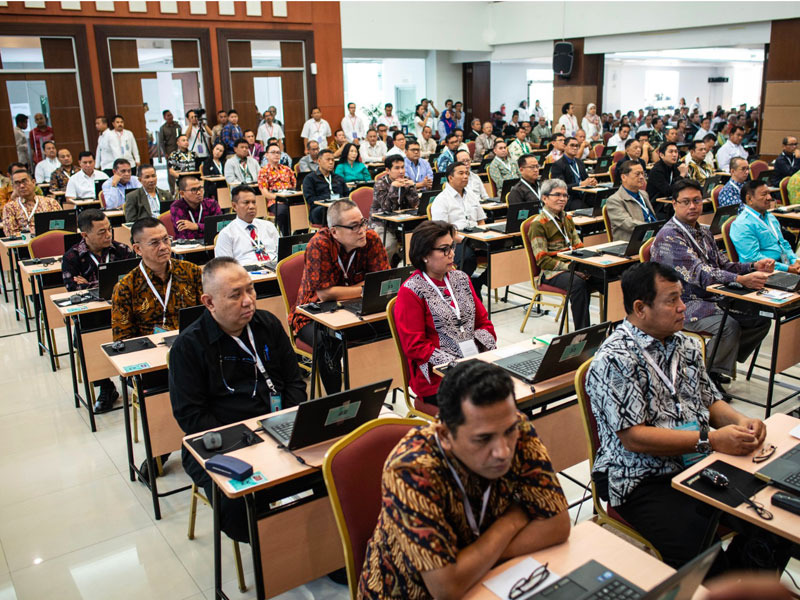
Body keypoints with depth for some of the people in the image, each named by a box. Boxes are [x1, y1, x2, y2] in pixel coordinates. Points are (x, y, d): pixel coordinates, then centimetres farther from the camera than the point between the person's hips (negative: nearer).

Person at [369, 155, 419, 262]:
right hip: (382, 224, -4)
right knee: (389, 246, -30)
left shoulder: (407, 181, 8)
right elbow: (387, 207, -18)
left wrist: (411, 187, -13)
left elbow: (415, 205, -1)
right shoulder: (380, 184, -5)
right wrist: (393, 187, -24)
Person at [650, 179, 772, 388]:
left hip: (712, 298, 9)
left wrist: (753, 266, -3)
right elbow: (699, 273, -27)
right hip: (684, 305, -9)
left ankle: (723, 362, 11)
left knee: (760, 319, -3)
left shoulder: (703, 233, 15)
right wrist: (741, 280, -37)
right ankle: (710, 377, -8)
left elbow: (722, 264, 17)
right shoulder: (669, 237, -17)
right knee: (729, 325, -28)